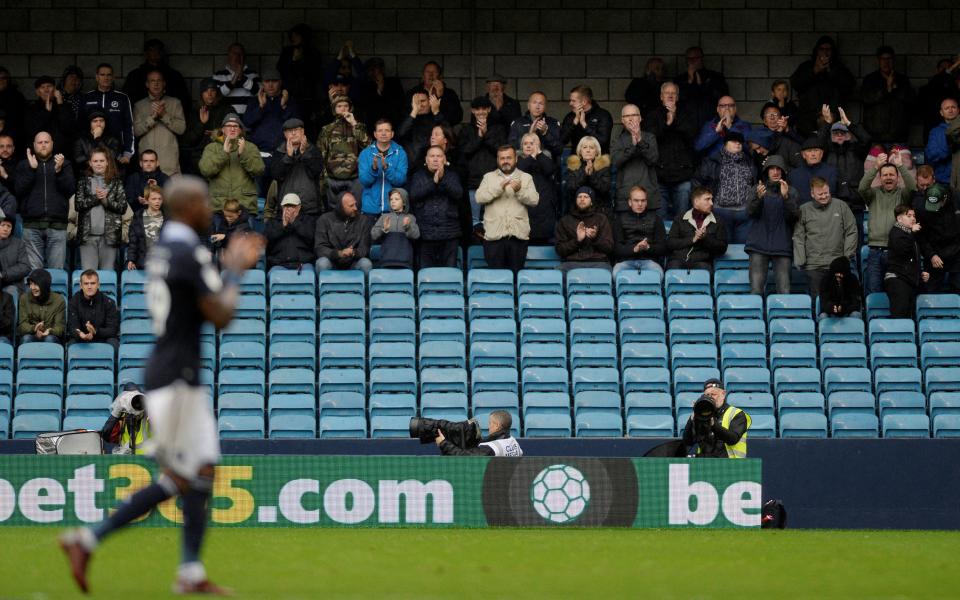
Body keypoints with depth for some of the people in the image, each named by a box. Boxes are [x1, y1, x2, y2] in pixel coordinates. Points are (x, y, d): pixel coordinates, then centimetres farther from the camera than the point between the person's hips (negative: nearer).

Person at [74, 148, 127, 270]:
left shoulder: (116, 183, 9)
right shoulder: (83, 182, 10)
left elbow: (123, 207, 1)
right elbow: (78, 205, 0)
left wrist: (106, 201, -11)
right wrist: (96, 197, -11)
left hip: (109, 235, 0)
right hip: (88, 235, 0)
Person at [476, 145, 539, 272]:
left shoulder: (526, 178, 11)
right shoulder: (489, 177, 11)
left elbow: (534, 200, -1)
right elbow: (479, 198, -4)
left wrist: (520, 191, -20)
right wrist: (498, 188, -19)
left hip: (518, 235, 0)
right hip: (494, 234, 0)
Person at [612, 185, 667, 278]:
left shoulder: (655, 219, 19)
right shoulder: (620, 219, 18)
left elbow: (663, 247, 11)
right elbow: (617, 248, 7)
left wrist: (648, 247, -10)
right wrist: (634, 249, -13)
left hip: (649, 259, 0)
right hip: (626, 260, 0)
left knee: (657, 274, -35)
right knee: (617, 273, -35)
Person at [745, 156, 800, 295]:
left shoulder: (791, 191, 8)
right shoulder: (759, 189, 9)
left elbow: (795, 216, -3)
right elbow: (750, 212, -4)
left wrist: (786, 197, -19)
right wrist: (758, 197, -23)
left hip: (782, 246, 0)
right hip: (759, 245, 0)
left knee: (784, 291, -8)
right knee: (756, 289, -7)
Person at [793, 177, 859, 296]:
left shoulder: (841, 206, 7)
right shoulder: (804, 210, 5)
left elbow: (851, 232, 8)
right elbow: (798, 238, 3)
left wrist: (848, 255, 1)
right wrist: (800, 261, -5)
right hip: (813, 266, -1)